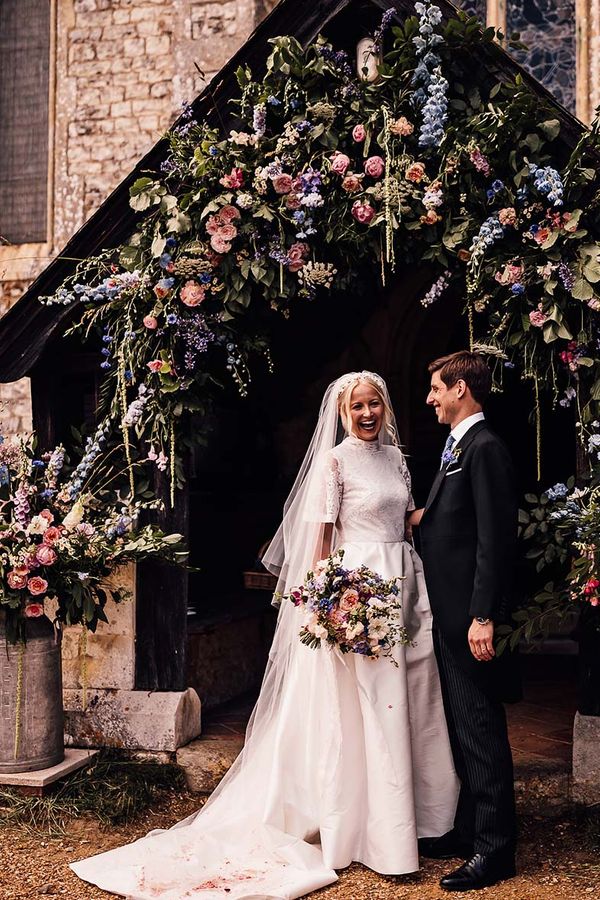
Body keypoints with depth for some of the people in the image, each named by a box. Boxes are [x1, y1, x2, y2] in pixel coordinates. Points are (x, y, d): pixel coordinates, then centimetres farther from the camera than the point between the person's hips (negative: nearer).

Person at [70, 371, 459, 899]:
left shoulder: (395, 455, 15)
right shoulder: (334, 460, -5)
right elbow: (322, 538, -8)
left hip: (404, 586, 7)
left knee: (405, 702, 10)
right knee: (366, 710, -3)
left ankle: (407, 812, 24)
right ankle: (376, 831, 7)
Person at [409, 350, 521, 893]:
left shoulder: (485, 448, -14)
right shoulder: (459, 447, 16)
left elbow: (495, 539, -21)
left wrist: (483, 616, -24)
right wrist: (421, 519, 7)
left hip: (470, 615, -10)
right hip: (451, 614, 10)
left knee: (481, 731, -3)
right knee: (463, 728, 17)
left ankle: (495, 849, 7)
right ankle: (469, 831, 28)